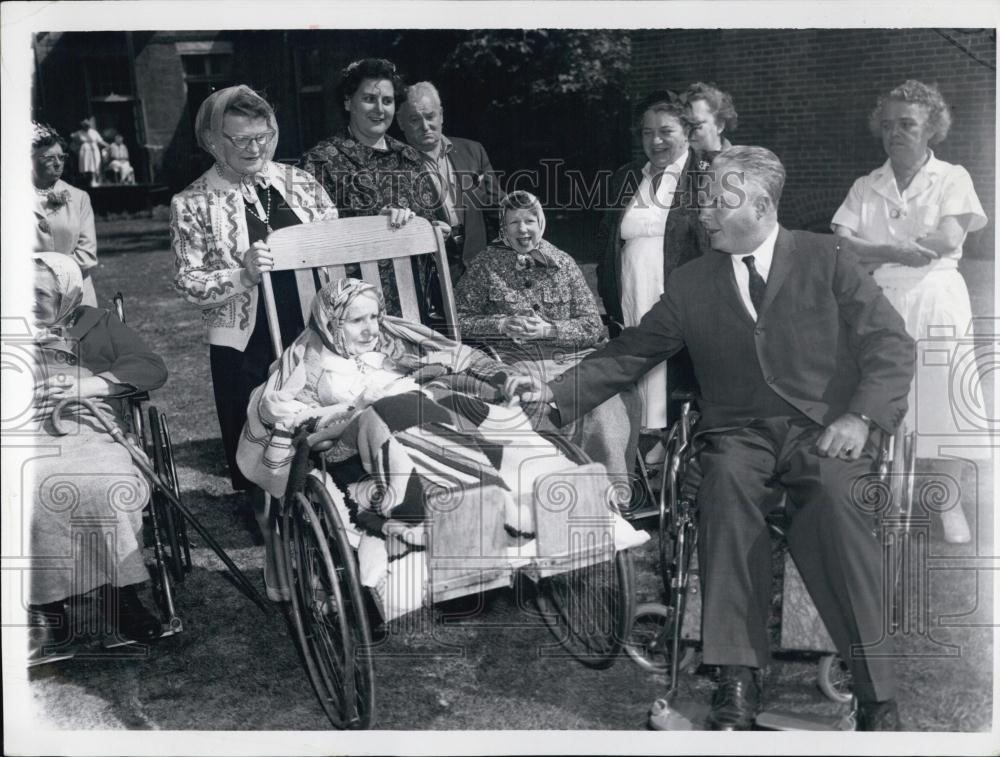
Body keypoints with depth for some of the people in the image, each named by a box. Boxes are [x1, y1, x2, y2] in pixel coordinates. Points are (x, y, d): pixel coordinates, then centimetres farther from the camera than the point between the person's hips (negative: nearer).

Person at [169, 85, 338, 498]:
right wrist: (244, 274, -22)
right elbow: (189, 285, -7)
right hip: (244, 350, -3)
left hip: (313, 336, 3)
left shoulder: (298, 182, 6)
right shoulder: (192, 204, -3)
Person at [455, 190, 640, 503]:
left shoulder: (563, 263, 15)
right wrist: (502, 325, -6)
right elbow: (458, 319, 7)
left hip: (571, 357, 2)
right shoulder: (487, 264, 11)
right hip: (516, 360, -2)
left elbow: (594, 326, 9)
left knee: (612, 397, -27)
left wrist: (549, 329, -6)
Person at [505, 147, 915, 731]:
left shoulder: (827, 259, 7)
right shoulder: (692, 283, 14)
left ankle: (875, 689, -27)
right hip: (739, 432, 2)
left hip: (825, 427, -1)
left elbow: (892, 344, 3)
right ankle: (738, 680, -30)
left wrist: (860, 417, -14)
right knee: (726, 482, -33)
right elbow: (630, 354, 13)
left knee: (831, 493, -35)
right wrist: (555, 391, 1)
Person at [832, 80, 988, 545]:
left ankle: (950, 506, 9)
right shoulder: (866, 188, 12)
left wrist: (872, 248, -9)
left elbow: (950, 239, -10)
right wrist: (896, 252, -16)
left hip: (937, 302, -2)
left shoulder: (952, 178, 5)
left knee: (940, 406, -3)